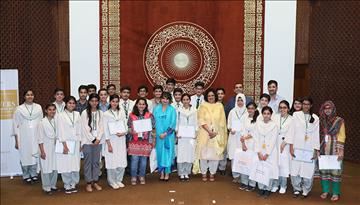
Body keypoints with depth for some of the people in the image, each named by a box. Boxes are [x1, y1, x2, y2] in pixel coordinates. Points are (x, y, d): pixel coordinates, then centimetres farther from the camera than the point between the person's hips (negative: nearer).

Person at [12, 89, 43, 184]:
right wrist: (16, 141, -1)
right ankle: (26, 175, 19)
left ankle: (33, 174, 22)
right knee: (25, 155, 3)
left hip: (36, 137, 2)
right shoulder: (19, 109, -1)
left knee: (35, 155, 5)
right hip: (24, 137, -1)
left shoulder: (38, 107, 3)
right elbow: (16, 125, 1)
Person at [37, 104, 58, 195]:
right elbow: (40, 138, -9)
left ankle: (53, 185, 24)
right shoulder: (42, 122, -9)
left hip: (55, 147, 5)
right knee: (46, 168, 2)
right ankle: (46, 187, 14)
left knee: (55, 167, 9)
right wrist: (42, 151, -11)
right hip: (46, 148, -5)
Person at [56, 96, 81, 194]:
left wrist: (80, 143, 6)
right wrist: (65, 145, -11)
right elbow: (61, 132, -7)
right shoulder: (61, 115, -3)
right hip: (65, 143, -4)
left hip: (75, 143, 4)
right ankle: (67, 186, 11)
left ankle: (73, 184, 15)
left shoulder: (77, 114, 9)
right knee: (66, 165, -1)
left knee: (75, 165, 3)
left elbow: (79, 129, 11)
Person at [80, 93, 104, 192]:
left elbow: (101, 127, 5)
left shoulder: (100, 113, 6)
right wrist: (93, 139, -8)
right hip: (87, 141, -3)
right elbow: (85, 128, -6)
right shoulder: (85, 113, -3)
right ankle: (88, 183, 8)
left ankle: (95, 181, 17)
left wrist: (98, 138, -7)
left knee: (96, 161, 8)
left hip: (98, 141, 3)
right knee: (88, 162, 1)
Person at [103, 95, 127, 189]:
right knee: (112, 161, 0)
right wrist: (108, 144, -9)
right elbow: (106, 130, -5)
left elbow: (126, 125, 9)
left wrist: (124, 132, -13)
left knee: (122, 161, 5)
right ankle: (112, 181, 16)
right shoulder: (106, 114, -4)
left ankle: (119, 180, 22)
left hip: (121, 140, 3)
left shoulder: (122, 112, 6)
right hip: (111, 140, -3)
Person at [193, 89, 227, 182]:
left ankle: (212, 173, 13)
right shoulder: (203, 106, 2)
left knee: (215, 153, 1)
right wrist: (209, 131, -14)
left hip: (217, 135, 1)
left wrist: (216, 132, -7)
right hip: (205, 134, -1)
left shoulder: (220, 106, 6)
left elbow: (222, 121, 4)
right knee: (204, 153, -1)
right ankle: (204, 173, 12)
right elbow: (201, 121, -6)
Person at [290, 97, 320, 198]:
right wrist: (291, 146, -4)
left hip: (309, 149, 1)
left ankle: (306, 190, 20)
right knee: (295, 170, -1)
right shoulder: (296, 115, 3)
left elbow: (316, 134, 6)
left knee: (308, 170, 0)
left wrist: (316, 150, 1)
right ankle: (297, 189, 19)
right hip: (297, 147, 0)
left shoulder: (315, 118, 7)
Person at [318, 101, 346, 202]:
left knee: (335, 171, -4)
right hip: (323, 150, 4)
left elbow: (341, 136, -4)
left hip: (334, 150, -3)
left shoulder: (339, 121, -2)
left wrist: (340, 151, -11)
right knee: (323, 170, 5)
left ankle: (336, 193, 6)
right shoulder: (321, 121, 9)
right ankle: (325, 191, 17)